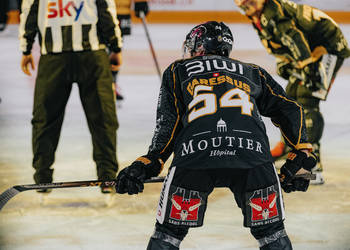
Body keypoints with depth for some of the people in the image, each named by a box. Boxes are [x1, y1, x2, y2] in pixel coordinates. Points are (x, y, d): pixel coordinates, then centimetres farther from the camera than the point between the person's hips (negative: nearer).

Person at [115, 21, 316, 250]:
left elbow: (168, 124, 13)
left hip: (195, 154, -1)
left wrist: (147, 164, 13)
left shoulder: (177, 71, 27)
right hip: (252, 152, 1)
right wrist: (302, 155, 24)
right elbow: (290, 109, 23)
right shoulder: (253, 72, 33)